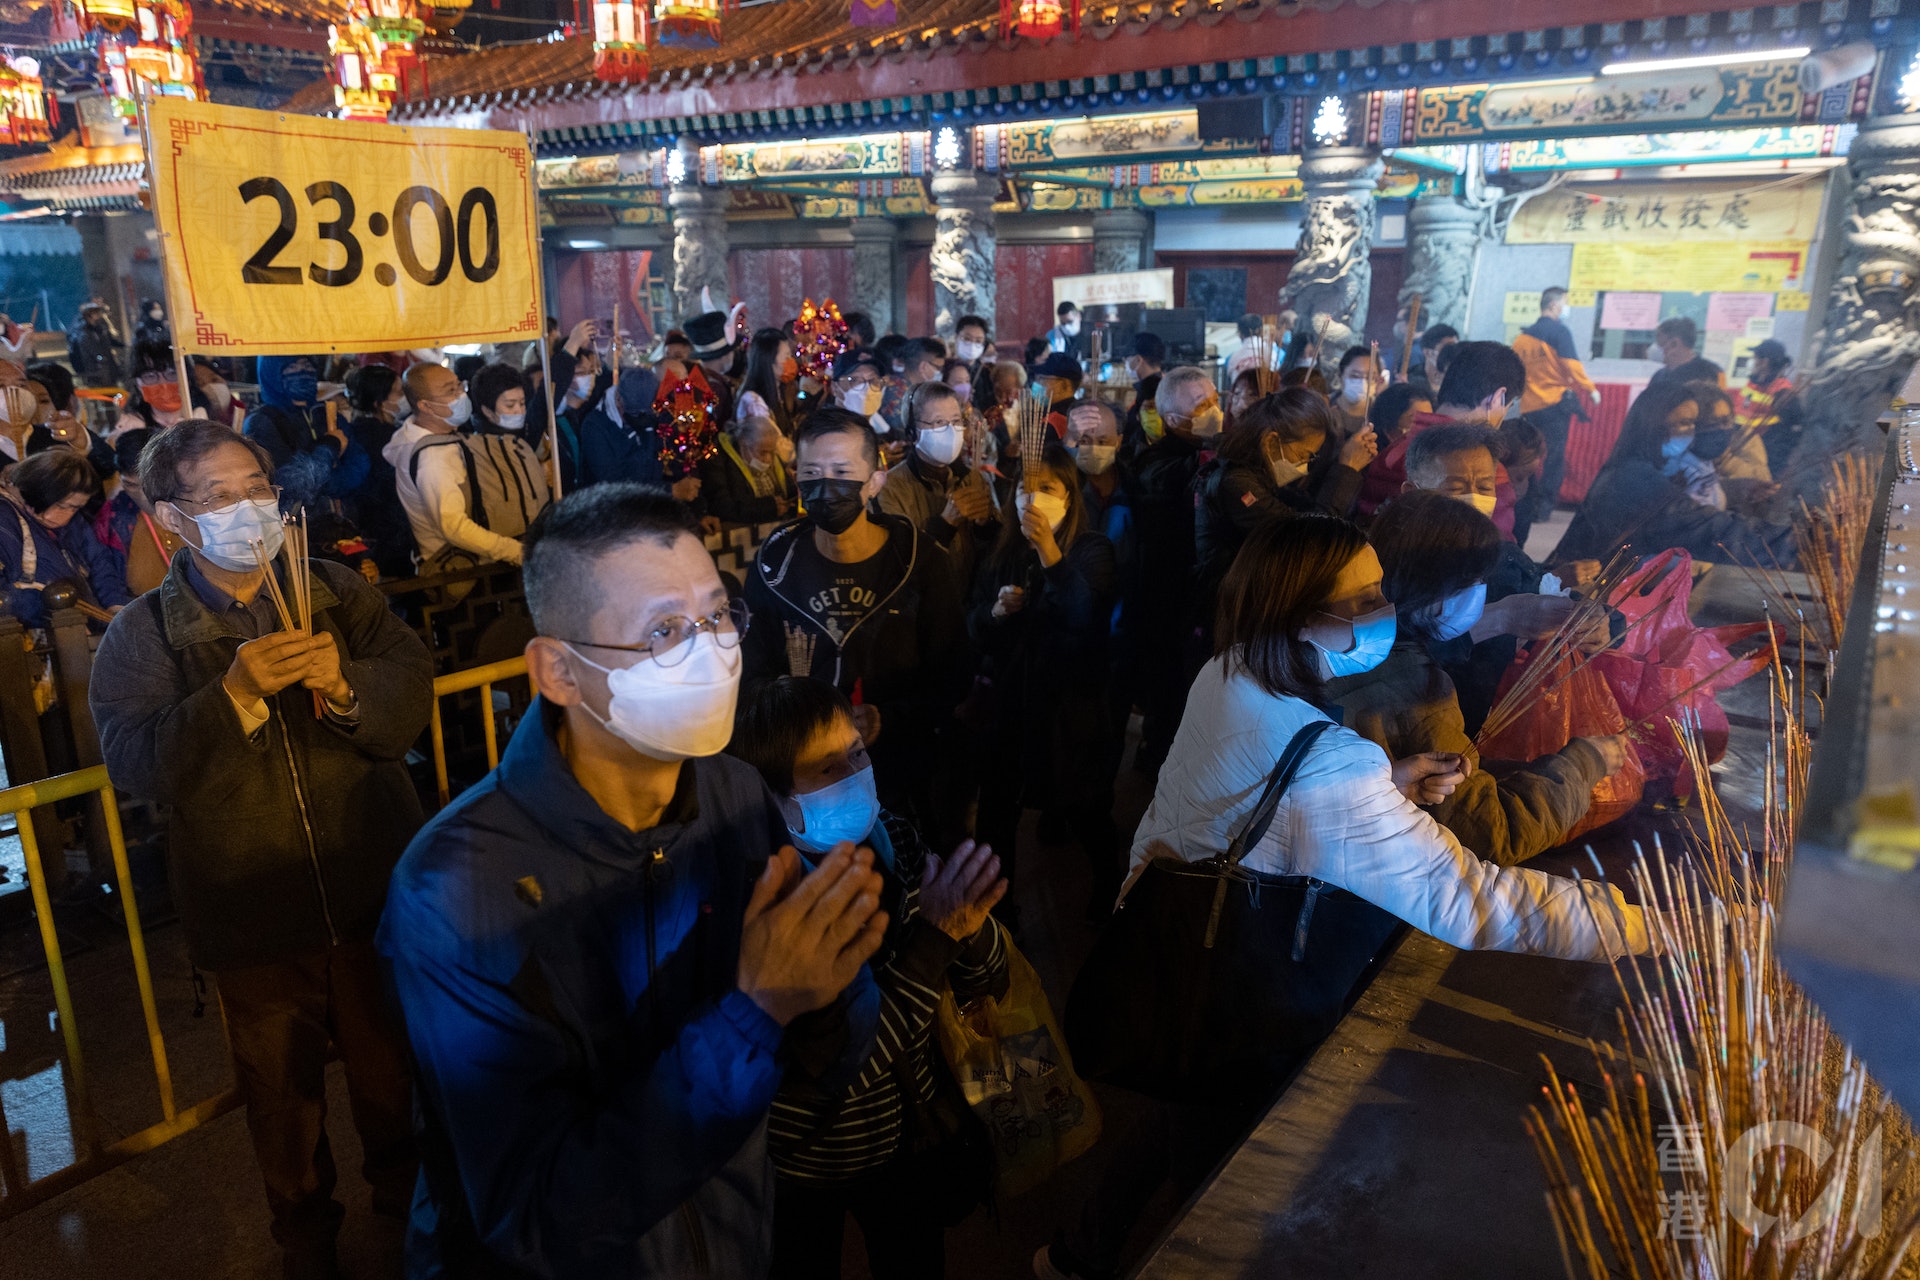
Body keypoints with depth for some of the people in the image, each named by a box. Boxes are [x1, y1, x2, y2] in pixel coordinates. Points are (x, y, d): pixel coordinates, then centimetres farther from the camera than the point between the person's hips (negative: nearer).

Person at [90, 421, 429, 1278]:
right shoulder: (142, 637, -5)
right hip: (253, 921, -1)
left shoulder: (340, 595, 0)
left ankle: (402, 1189, 49)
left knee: (392, 1065, 20)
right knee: (282, 1091, 19)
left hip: (375, 895, 1)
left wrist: (344, 686, -29)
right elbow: (133, 765, -17)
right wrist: (235, 695, -30)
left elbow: (412, 689, -9)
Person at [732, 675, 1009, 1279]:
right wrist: (933, 933, -37)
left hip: (908, 1138, 4)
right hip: (805, 1168, -4)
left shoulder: (891, 839, -14)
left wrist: (969, 923, -29)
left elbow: (985, 985, -7)